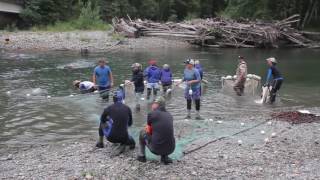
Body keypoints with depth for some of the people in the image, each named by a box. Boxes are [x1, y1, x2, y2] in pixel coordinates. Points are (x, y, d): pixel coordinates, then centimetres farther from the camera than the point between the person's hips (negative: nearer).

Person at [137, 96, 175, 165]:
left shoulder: (152, 114, -5)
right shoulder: (170, 115, 9)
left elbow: (148, 131, 10)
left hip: (156, 149, -4)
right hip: (170, 149, 4)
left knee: (142, 132, 22)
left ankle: (142, 156, 31)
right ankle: (165, 157, 20)